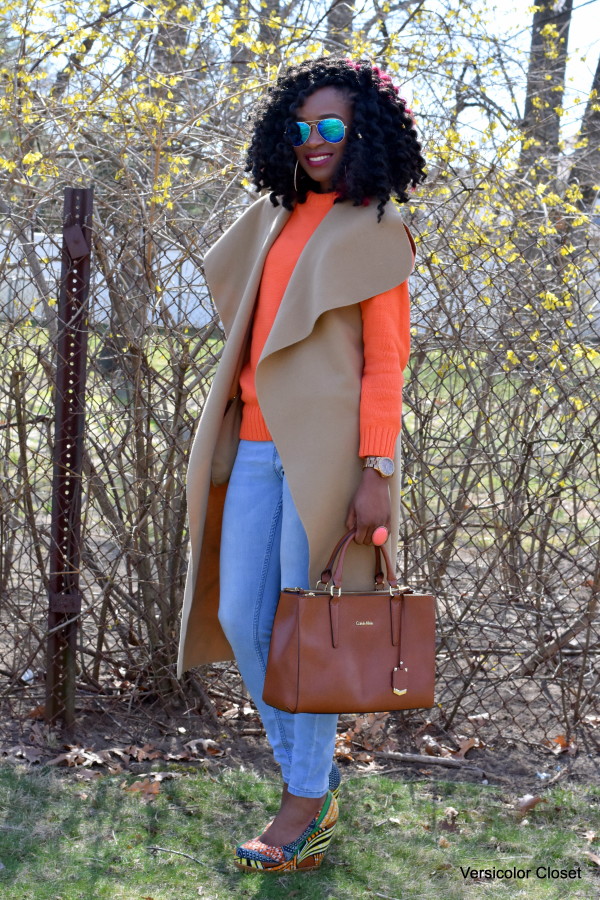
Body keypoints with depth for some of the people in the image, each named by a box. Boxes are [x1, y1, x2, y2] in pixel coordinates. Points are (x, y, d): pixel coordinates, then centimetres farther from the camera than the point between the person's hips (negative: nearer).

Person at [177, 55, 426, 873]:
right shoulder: (275, 220, 17)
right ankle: (310, 772, 22)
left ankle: (309, 806, 9)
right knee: (240, 618, 6)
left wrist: (377, 472, -14)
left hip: (324, 447, -6)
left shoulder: (373, 231, 0)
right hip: (256, 445, 6)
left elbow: (385, 361, -6)